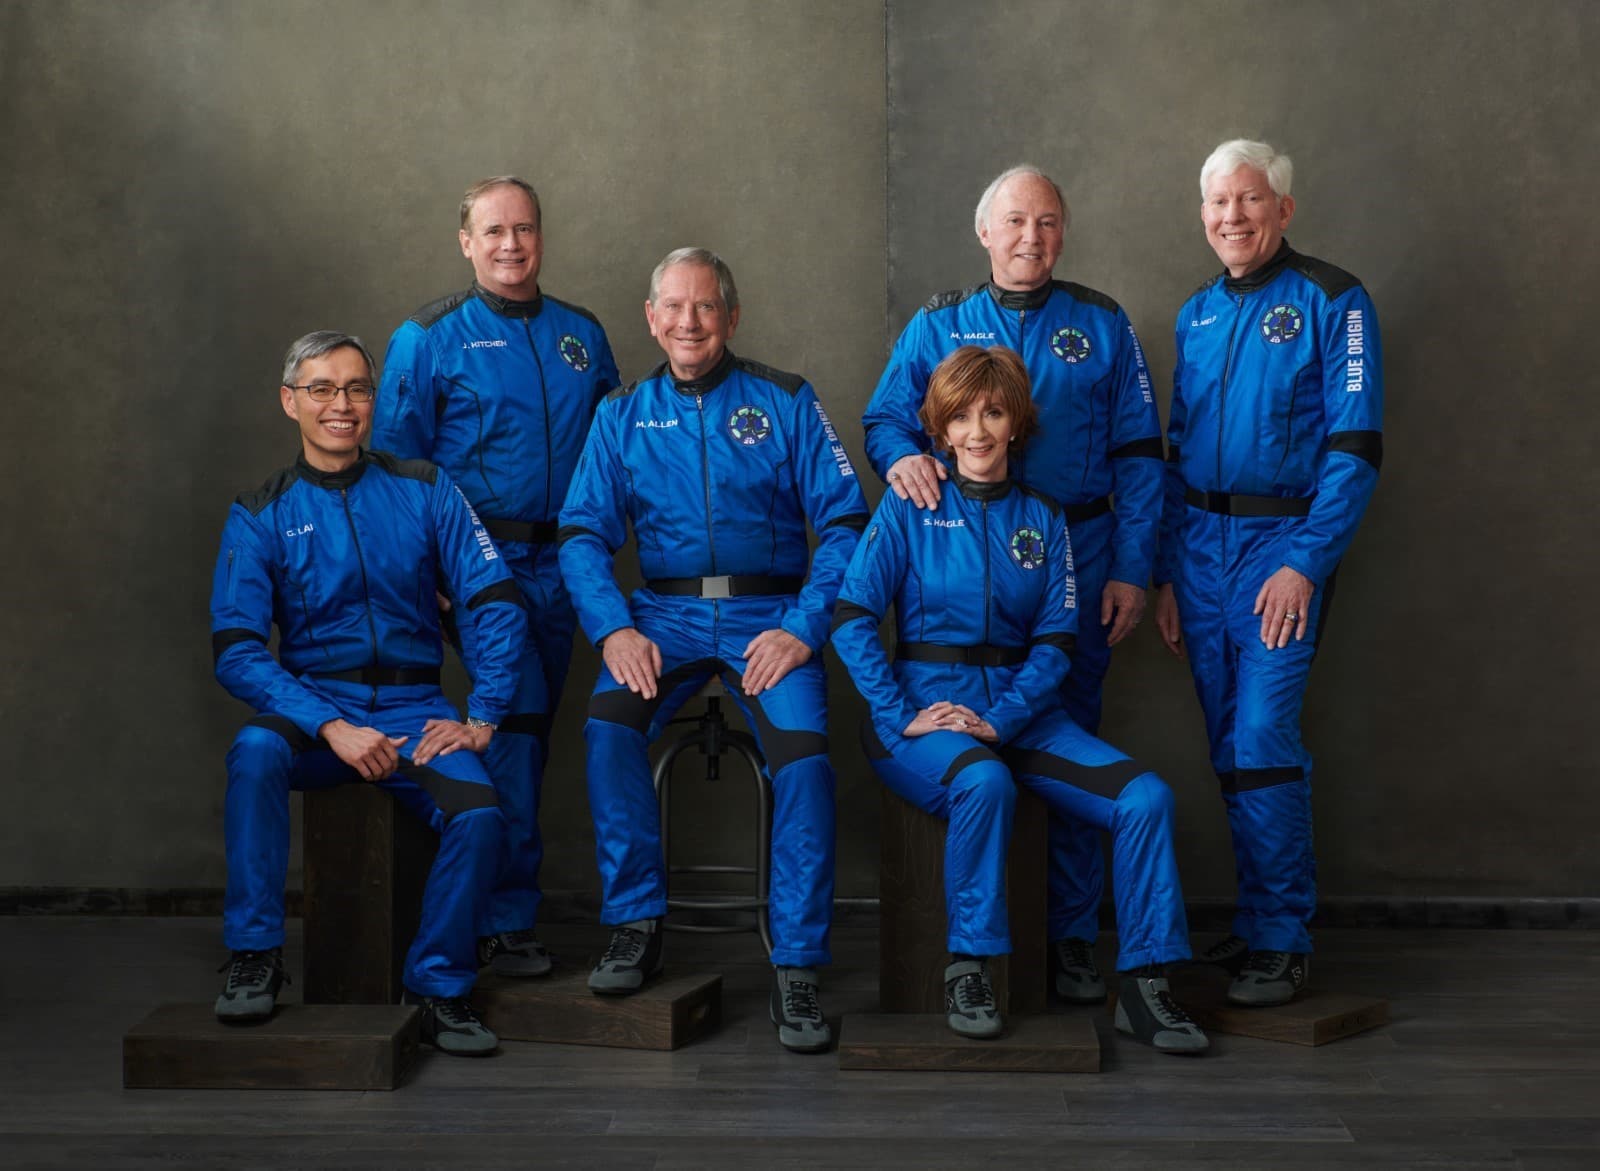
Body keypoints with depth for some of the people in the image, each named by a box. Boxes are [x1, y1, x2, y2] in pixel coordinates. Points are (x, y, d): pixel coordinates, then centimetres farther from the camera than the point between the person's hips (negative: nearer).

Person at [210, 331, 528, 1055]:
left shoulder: (422, 492, 7)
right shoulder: (260, 516, 4)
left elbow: (497, 603, 3)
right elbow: (236, 651, -6)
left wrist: (481, 717, -7)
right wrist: (333, 727, -19)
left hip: (414, 709, 1)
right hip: (314, 703, 0)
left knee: (480, 817, -27)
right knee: (256, 751, -35)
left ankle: (439, 989, -6)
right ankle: (254, 957, -20)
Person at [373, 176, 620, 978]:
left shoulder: (582, 336, 13)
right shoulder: (429, 340, 0)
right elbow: (394, 467, -1)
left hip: (561, 565, 5)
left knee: (530, 727, 10)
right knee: (515, 717, -15)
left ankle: (506, 908, 20)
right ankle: (505, 920, -8)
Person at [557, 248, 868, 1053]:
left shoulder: (785, 402, 5)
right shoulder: (622, 414, 12)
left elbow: (845, 523, 0)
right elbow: (584, 533, 6)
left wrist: (804, 628, -13)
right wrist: (615, 628, -12)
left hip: (768, 614, -2)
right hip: (666, 610, 2)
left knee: (804, 751, -27)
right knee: (611, 718, -29)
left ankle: (797, 971, -16)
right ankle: (636, 926, -13)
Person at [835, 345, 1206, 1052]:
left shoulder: (1043, 520, 12)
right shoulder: (911, 507, 3)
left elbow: (1056, 640, 5)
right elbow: (852, 618, -5)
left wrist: (999, 720, -11)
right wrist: (901, 717, -16)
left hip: (1019, 709, 4)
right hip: (925, 704, -3)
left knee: (1145, 797, -18)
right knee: (984, 782, -37)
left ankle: (1143, 985, -11)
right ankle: (967, 968, -21)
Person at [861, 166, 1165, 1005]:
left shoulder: (1102, 326, 8)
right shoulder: (938, 325, 10)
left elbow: (1138, 456, 5)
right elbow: (884, 417, 8)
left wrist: (1130, 571, -2)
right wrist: (901, 457, -17)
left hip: (1077, 557, 0)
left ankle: (1072, 938, 10)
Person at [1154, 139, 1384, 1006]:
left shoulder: (1330, 302, -5)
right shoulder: (1197, 314, 14)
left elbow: (1355, 447, -10)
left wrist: (1306, 562, -18)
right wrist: (1168, 575, 11)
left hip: (1282, 544, -6)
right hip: (1200, 545, 6)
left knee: (1262, 741, -11)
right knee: (1229, 748, 9)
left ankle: (1282, 940, -1)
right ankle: (1257, 921, 20)